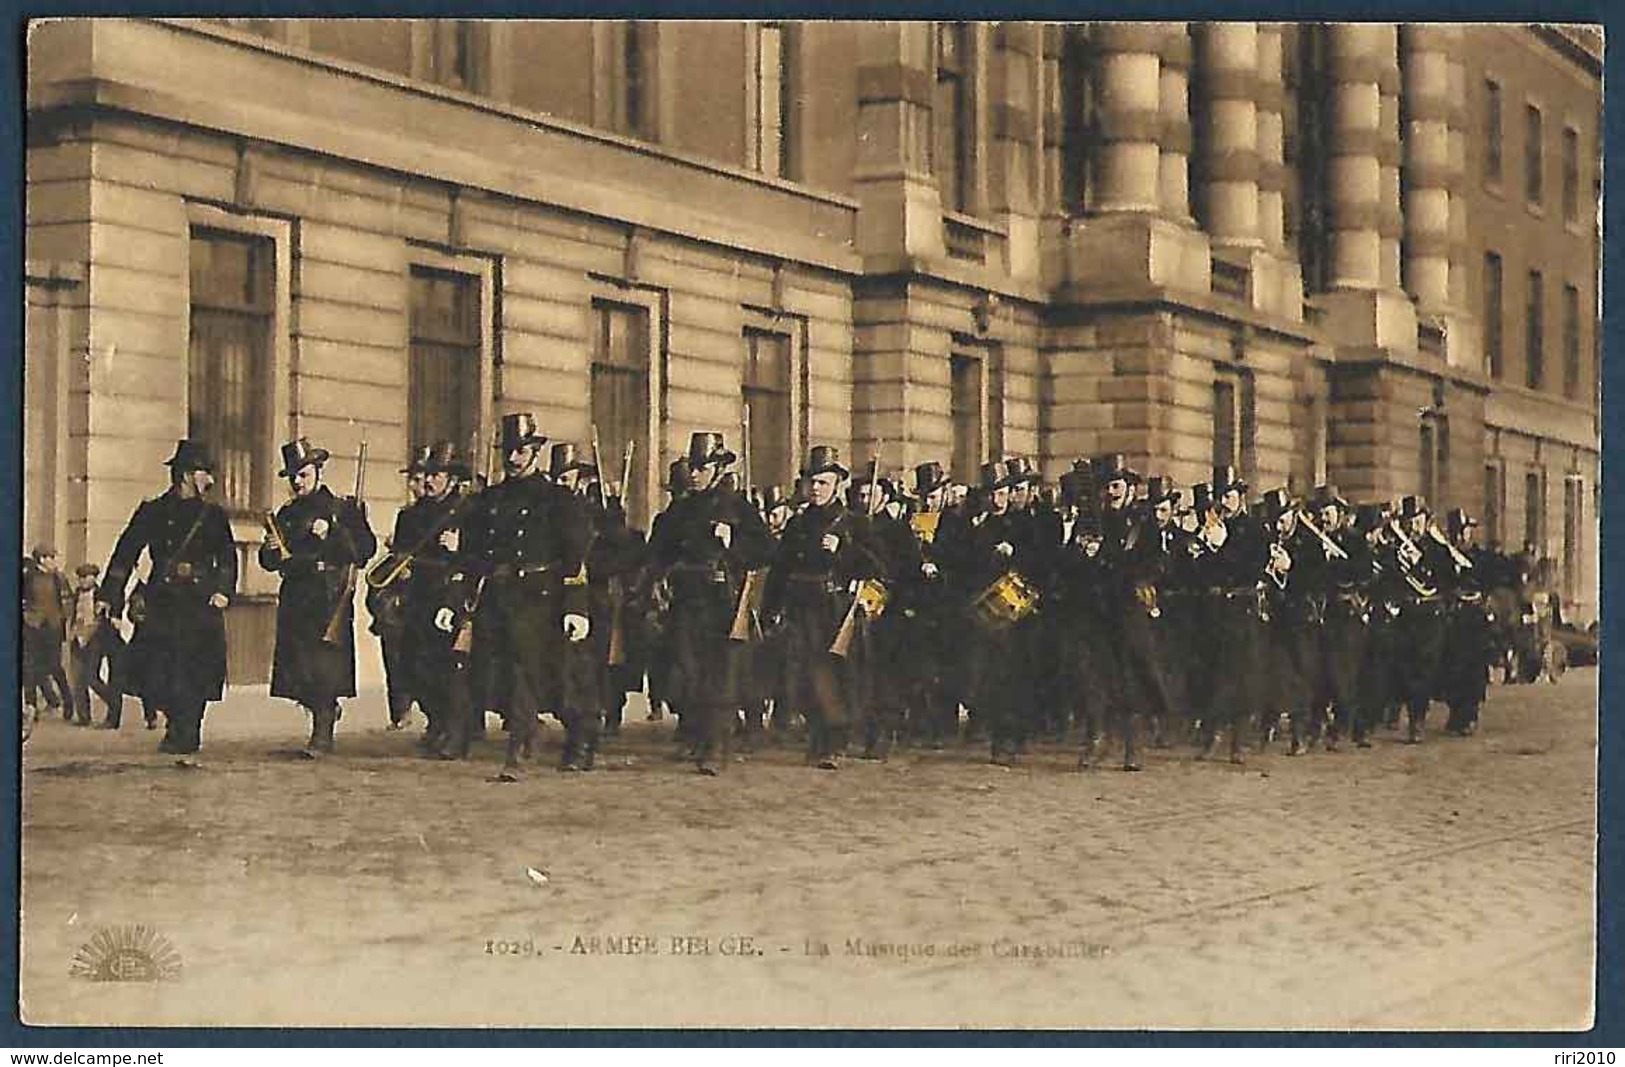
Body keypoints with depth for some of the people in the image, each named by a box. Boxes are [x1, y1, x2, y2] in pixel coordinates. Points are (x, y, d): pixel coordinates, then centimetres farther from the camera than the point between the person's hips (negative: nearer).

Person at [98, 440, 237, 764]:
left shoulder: (214, 515, 13)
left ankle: (187, 742, 3)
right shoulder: (153, 512, 8)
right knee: (157, 672, -10)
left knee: (196, 674, -4)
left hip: (202, 604, 1)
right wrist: (109, 595, -1)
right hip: (162, 604, -1)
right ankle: (176, 724, 12)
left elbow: (228, 558, 9)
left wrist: (223, 591, -8)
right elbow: (126, 553, 6)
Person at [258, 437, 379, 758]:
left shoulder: (344, 509, 6)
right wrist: (272, 552, -4)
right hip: (295, 598, 5)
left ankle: (322, 735, -13)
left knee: (324, 665, -13)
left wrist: (331, 534, -15)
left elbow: (366, 548, -4)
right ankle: (326, 717, 16)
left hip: (331, 598, -5)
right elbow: (268, 561, 18)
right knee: (299, 668, 1)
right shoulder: (287, 514, 20)